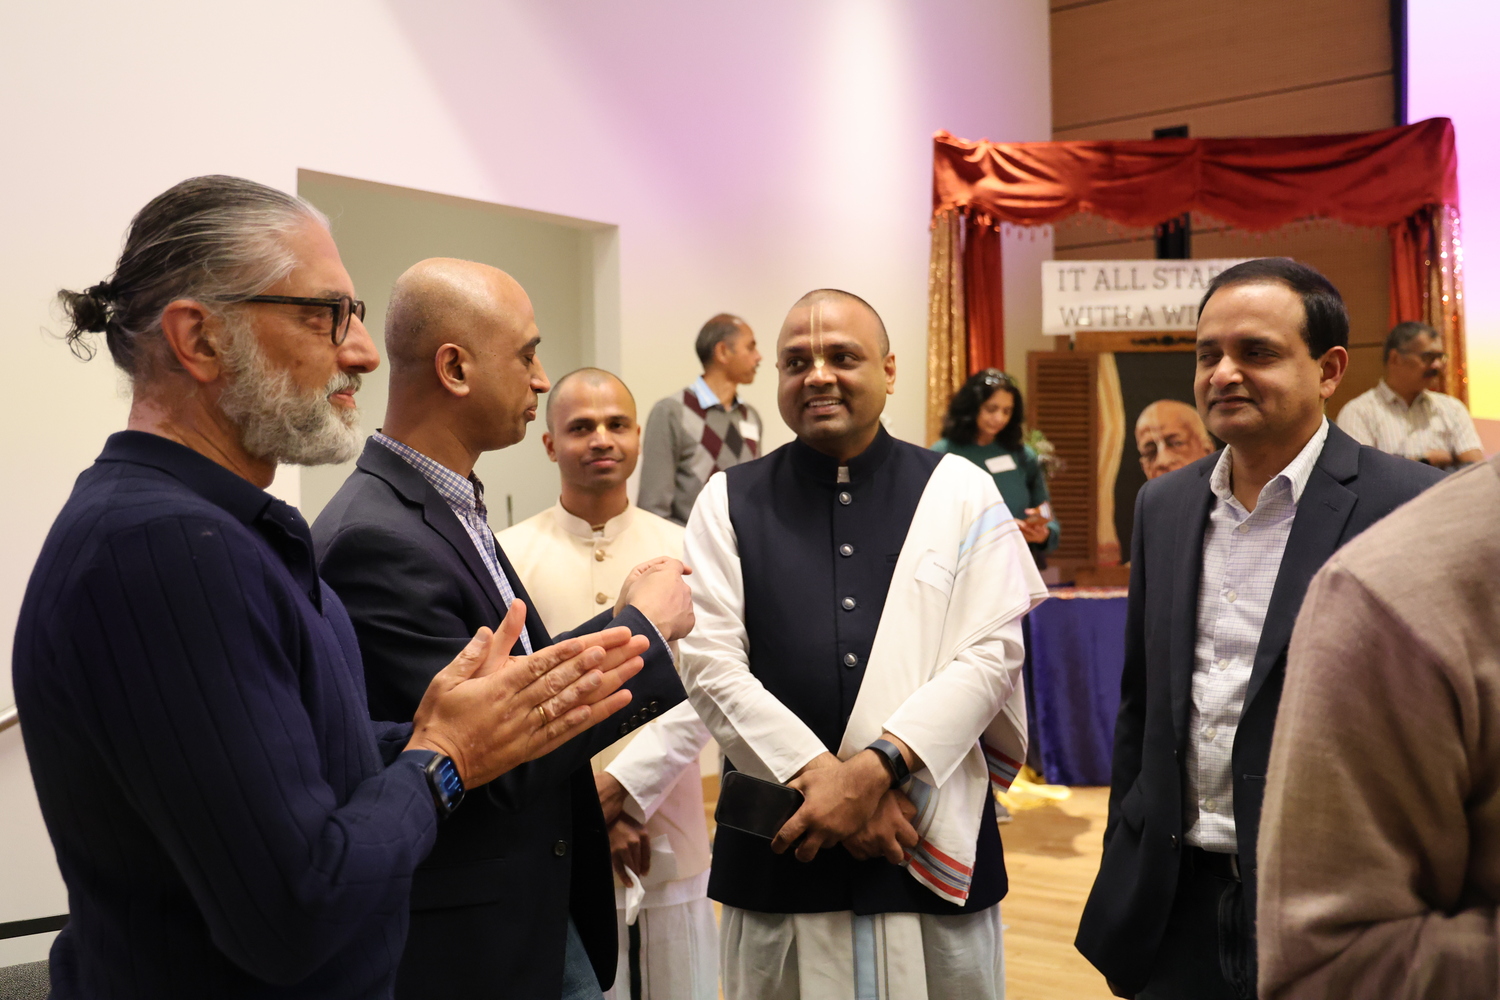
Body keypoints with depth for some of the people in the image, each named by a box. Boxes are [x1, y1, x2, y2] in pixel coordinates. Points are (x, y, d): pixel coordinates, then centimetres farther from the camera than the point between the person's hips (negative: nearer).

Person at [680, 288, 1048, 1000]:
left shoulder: (961, 493, 3)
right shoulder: (729, 502, 4)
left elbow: (992, 653, -5)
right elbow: (710, 663, -4)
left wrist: (877, 767, -16)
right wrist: (824, 775, -13)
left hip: (934, 840, 0)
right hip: (779, 846, 0)